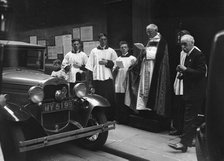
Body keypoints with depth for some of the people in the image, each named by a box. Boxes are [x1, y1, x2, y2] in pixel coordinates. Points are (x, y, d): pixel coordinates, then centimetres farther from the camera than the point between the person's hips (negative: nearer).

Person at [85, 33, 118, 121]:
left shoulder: (111, 51, 9)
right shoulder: (94, 51, 9)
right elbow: (90, 67, 6)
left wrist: (107, 62, -11)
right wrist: (90, 81, 1)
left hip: (108, 78, 0)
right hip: (96, 79, 0)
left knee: (110, 99, -2)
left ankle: (111, 118, 8)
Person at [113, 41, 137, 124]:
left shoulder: (132, 58, 3)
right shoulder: (118, 59, 16)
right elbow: (113, 71, 16)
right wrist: (116, 68, -4)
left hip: (128, 84, -4)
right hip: (118, 84, 4)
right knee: (118, 103, 4)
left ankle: (125, 120, 7)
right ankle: (119, 119, 13)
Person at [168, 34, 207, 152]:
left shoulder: (198, 55, -13)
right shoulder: (188, 56, 16)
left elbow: (201, 73, -20)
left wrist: (185, 69, -21)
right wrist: (182, 72, 3)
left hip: (195, 93, -9)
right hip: (189, 92, 10)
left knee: (189, 118, -9)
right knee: (191, 118, 16)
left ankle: (183, 143, -7)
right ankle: (191, 140, 27)